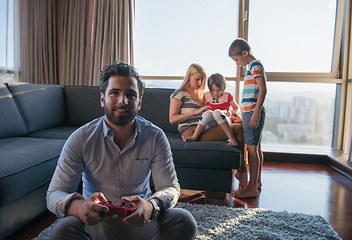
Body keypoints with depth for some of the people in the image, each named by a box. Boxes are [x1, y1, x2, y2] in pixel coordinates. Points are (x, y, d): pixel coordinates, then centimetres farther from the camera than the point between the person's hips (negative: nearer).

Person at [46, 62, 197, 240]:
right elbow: (54, 194, -13)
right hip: (97, 222, -1)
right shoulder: (80, 139, -11)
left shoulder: (155, 137, -9)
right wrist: (79, 206, -38)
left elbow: (170, 187, -10)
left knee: (184, 221, -24)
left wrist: (151, 206, -35)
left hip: (141, 223, 1)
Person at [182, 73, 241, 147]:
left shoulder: (227, 96, 1)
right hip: (211, 123, 2)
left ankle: (232, 139, -42)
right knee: (208, 112, -33)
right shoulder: (206, 96, 7)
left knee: (217, 112, -36)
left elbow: (237, 108, 7)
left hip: (225, 121, -2)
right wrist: (203, 110, -7)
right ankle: (194, 137, -34)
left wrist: (231, 113, -13)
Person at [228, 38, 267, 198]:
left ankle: (252, 188, -6)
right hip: (250, 113, 10)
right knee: (256, 148, 15)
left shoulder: (255, 66, -9)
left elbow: (262, 89, -19)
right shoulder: (252, 67, 21)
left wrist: (256, 112, -24)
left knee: (252, 149, -10)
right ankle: (257, 182, 26)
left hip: (253, 112, -10)